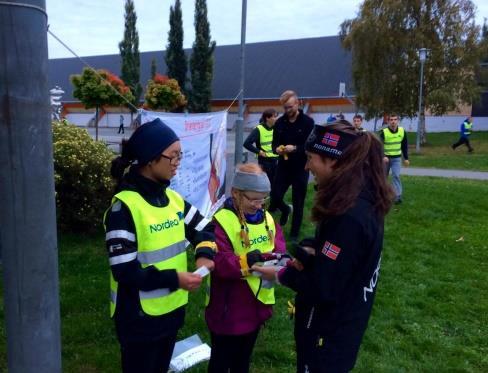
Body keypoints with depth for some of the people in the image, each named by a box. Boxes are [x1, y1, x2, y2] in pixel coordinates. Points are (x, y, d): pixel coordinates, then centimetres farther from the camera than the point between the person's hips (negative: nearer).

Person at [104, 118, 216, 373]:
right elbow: (124, 272, -23)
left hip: (171, 309, 7)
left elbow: (204, 228, 10)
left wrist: (204, 254, -10)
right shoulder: (124, 207, -21)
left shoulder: (173, 198, 2)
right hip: (139, 316, -7)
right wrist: (174, 278, -25)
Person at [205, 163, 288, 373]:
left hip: (257, 305, 6)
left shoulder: (267, 218, 2)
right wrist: (248, 261, -41)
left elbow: (279, 251, -5)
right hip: (228, 309, -6)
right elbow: (220, 263, -29)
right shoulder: (221, 221, -21)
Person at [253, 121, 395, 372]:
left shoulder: (348, 216, -32)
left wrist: (281, 275, -12)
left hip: (328, 333, -8)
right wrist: (309, 252, -7)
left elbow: (323, 287, -28)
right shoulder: (363, 199, -2)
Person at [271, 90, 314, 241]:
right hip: (283, 167, 3)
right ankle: (285, 210, 35)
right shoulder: (279, 122, 5)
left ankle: (294, 234, 22)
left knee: (298, 203, 5)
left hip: (301, 168, -3)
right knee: (275, 197, 0)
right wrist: (277, 149, -16)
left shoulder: (308, 122, -6)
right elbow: (274, 143, 8)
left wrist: (295, 148, -24)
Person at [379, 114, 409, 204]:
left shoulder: (402, 131, -4)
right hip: (385, 157, -1)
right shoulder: (383, 132, -16)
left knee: (396, 175, -12)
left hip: (397, 158, 1)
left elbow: (405, 145, 7)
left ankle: (398, 196, -12)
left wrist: (406, 158, 8)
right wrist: (383, 156, -33)